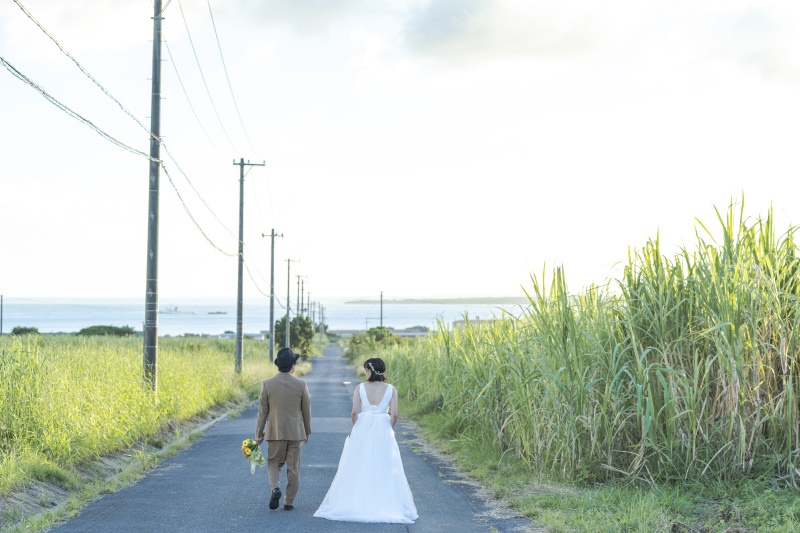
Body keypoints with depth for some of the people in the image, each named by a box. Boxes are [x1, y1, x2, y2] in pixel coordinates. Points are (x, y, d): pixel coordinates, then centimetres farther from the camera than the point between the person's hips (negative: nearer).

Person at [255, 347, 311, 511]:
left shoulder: (267, 384, -8)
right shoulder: (301, 385, -8)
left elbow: (262, 411, -4)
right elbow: (306, 411, 1)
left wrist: (259, 433, 5)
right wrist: (307, 432, 15)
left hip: (275, 432, 0)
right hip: (296, 432, 0)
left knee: (274, 463, 15)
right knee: (293, 467, 9)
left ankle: (275, 488, -11)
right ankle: (289, 502, 12)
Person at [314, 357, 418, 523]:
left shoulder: (360, 388, -4)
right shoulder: (391, 389, -2)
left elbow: (354, 412, -8)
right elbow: (394, 414, -7)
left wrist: (355, 428, 9)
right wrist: (390, 430, 10)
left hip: (362, 430, 0)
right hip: (383, 431, 0)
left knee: (357, 470, 8)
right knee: (383, 471, 7)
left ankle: (355, 505, 10)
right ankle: (386, 506, 6)